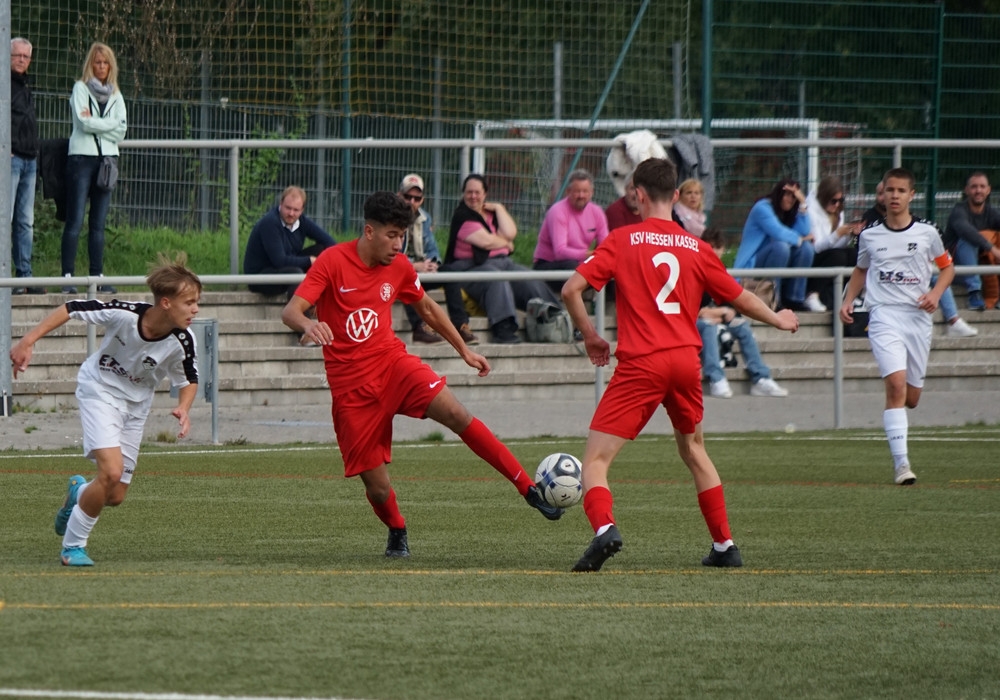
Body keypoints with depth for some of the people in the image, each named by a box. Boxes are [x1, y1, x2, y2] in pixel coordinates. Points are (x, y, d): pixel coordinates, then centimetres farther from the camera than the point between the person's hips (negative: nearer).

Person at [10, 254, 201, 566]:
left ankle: (79, 493, 41)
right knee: (112, 471, -24)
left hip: (137, 404, 4)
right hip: (100, 390, -4)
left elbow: (189, 379, -1)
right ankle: (73, 546, -4)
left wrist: (183, 408, -22)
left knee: (115, 496, 4)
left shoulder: (182, 342, -21)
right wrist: (28, 341, -23)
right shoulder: (125, 314, -31)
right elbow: (71, 308, -19)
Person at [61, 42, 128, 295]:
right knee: (75, 221, -9)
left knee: (98, 224, 5)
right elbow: (83, 121, -10)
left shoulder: (115, 96, 16)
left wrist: (95, 123, -5)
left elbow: (121, 131, 4)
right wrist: (110, 124, -1)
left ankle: (97, 276, 6)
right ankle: (67, 277, -11)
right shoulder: (81, 89, 4)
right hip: (82, 158, -4)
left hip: (107, 158, 4)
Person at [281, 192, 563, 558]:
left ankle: (529, 490, -22)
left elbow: (427, 308, 23)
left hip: (392, 362, 3)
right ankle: (397, 533, 30)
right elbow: (290, 311, -18)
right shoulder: (333, 261, -11)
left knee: (456, 414, -23)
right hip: (350, 385, -3)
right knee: (377, 488, -4)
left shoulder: (399, 267, 4)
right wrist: (308, 324, -41)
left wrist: (464, 350, 25)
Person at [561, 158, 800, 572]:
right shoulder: (696, 249, 9)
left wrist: (590, 336, 9)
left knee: (595, 459, -4)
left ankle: (604, 527, -32)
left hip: (640, 363, -4)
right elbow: (741, 300, 19)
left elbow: (571, 289, -6)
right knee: (693, 450, 27)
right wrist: (778, 320, 38)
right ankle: (724, 546, 27)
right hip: (686, 359, 4)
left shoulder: (623, 240, 1)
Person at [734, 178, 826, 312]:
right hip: (752, 264, -7)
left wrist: (802, 204, -8)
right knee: (780, 246, -33)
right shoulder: (763, 208, -11)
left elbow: (804, 233, -6)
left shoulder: (789, 214, 12)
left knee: (806, 247, -12)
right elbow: (778, 233, -25)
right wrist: (798, 239, -11)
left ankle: (794, 299, -11)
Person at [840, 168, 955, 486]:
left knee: (911, 397, 6)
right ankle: (901, 463, -22)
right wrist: (848, 301, 8)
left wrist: (935, 293, -3)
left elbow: (947, 267, 15)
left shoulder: (927, 233, 4)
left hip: (917, 317, 1)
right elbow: (861, 270, 22)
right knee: (896, 384, -21)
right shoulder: (870, 235, 6)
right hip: (884, 315, -1)